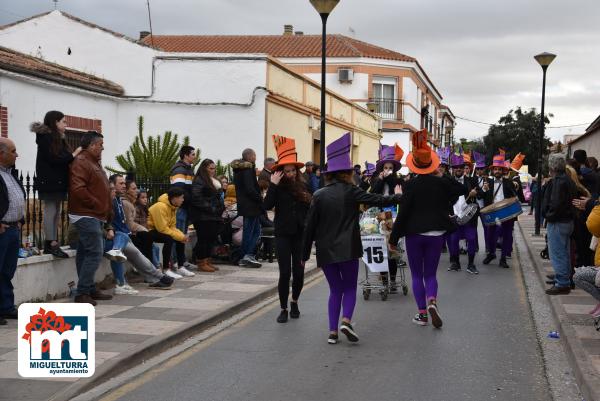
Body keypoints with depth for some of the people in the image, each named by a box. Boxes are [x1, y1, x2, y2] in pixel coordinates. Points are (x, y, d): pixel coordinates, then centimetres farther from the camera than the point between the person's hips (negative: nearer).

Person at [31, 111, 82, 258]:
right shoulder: (46, 138, -9)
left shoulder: (58, 139, 20)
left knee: (56, 212, 7)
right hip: (49, 181, -9)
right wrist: (73, 155, -11)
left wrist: (75, 154, -3)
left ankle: (51, 244, 9)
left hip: (58, 181, 9)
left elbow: (63, 158, 13)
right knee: (50, 211, -9)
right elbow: (54, 159, -18)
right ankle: (51, 244, -9)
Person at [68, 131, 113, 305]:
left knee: (86, 254, 12)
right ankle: (82, 293, -10)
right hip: (86, 216, -10)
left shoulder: (93, 162, 20)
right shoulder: (81, 163, -12)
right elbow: (78, 190, -23)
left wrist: (106, 210, 16)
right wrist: (96, 204, -15)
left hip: (94, 217, 10)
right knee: (94, 253, -13)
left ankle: (90, 290, 16)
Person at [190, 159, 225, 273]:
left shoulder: (215, 181, 19)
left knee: (212, 238, 10)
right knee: (203, 239, -5)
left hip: (214, 216, 9)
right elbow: (196, 198, -19)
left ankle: (207, 261, 18)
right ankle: (201, 263, 0)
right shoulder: (199, 181, -10)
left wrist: (221, 207, 12)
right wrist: (209, 208, -19)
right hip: (203, 217, -9)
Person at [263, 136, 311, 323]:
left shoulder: (303, 186, 4)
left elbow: (310, 208, 10)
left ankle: (294, 302, 29)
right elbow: (267, 205, -17)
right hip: (283, 235, -2)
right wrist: (273, 185, -22)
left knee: (299, 272, 4)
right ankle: (283, 309, 9)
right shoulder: (278, 187, -3)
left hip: (301, 234, 2)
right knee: (285, 273, -4)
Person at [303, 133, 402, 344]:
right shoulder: (351, 192, -6)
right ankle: (346, 320, -11)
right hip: (347, 248, -3)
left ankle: (333, 331, 6)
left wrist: (305, 254, 8)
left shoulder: (319, 195, 0)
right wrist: (399, 197, 13)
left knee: (335, 289, 14)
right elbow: (378, 200, -3)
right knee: (349, 287, 12)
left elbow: (310, 227, 1)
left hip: (325, 251, 3)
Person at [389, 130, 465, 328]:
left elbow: (402, 213, -12)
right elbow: (463, 189, 14)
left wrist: (393, 238, -5)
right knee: (430, 274, 12)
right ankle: (432, 301, -16)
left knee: (417, 275, 10)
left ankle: (422, 313, 7)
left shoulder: (411, 185, -11)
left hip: (414, 234, -2)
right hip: (436, 234, 2)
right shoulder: (442, 183, -4)